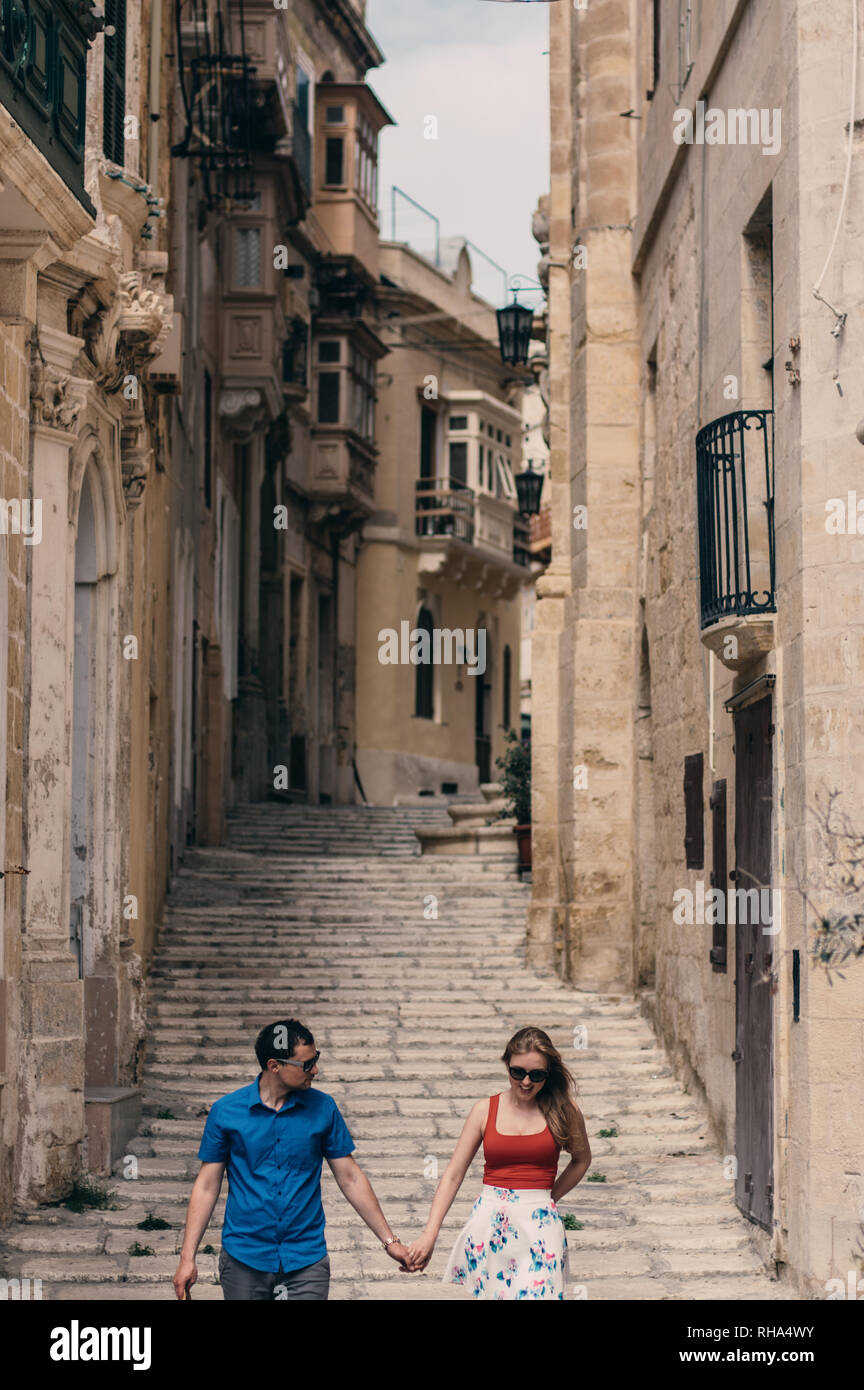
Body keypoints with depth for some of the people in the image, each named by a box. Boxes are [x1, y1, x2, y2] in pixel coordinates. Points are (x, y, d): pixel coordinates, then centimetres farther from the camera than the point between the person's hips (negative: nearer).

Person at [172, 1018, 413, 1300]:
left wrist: (389, 1241, 5)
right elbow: (207, 1186, 2)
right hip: (244, 1261, 0)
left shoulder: (323, 1108, 2)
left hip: (306, 1264, 1)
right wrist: (187, 1257, -3)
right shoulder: (225, 1112, -2)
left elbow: (350, 1178, 7)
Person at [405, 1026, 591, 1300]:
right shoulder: (485, 1110, 5)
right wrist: (429, 1235, -3)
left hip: (540, 1226, -1)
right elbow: (453, 1174, 5)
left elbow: (581, 1160, 21)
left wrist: (549, 1197, 9)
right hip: (489, 1223, 1)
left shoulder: (562, 1110, 4)